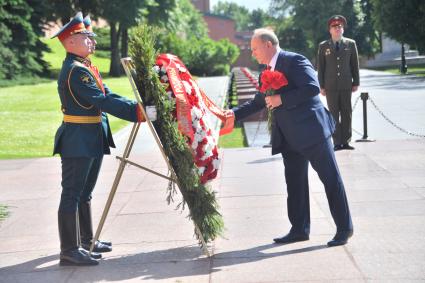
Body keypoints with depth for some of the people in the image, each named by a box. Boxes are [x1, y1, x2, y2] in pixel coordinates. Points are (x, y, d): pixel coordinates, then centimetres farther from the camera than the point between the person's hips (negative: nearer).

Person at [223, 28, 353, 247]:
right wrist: (235, 114, 13)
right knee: (295, 183, 12)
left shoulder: (294, 61, -11)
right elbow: (259, 101, 24)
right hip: (289, 138, 9)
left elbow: (313, 88, -22)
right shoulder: (268, 71, 16)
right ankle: (299, 229, 22)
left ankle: (344, 228, 9)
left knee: (331, 178, 0)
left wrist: (281, 99, -20)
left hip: (311, 130, -9)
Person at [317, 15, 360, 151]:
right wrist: (321, 86, 0)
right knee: (334, 114, 0)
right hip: (330, 86, -1)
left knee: (346, 113, 3)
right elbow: (320, 67, 5)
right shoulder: (323, 46, 5)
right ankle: (337, 142, 2)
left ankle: (345, 141, 8)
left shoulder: (350, 44, 7)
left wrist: (356, 83, 4)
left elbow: (355, 65, 8)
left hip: (346, 85, 1)